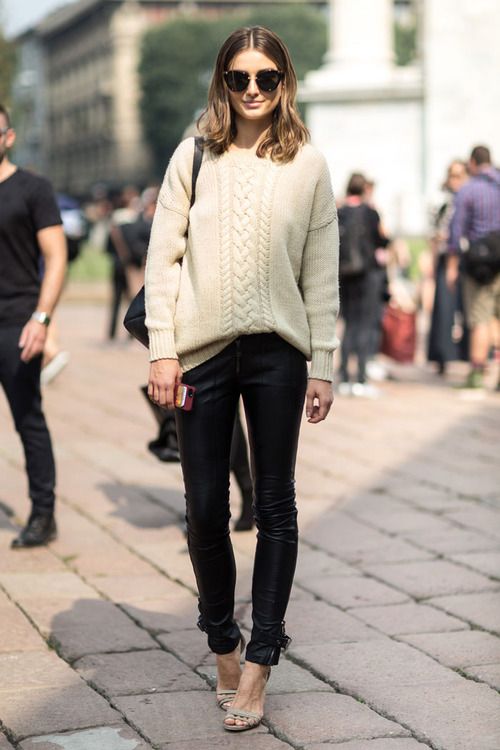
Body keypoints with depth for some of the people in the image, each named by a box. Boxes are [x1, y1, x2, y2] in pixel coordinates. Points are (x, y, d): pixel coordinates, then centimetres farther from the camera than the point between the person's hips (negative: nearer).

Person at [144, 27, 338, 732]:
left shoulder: (307, 164, 3)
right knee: (205, 509, 4)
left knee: (275, 505, 4)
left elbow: (322, 273, 3)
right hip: (203, 351, 0)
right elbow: (164, 257, 3)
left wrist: (322, 365, 0)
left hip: (277, 353, 0)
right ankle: (223, 642, 24)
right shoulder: (193, 157, 3)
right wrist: (162, 350, -4)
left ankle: (257, 662, 11)